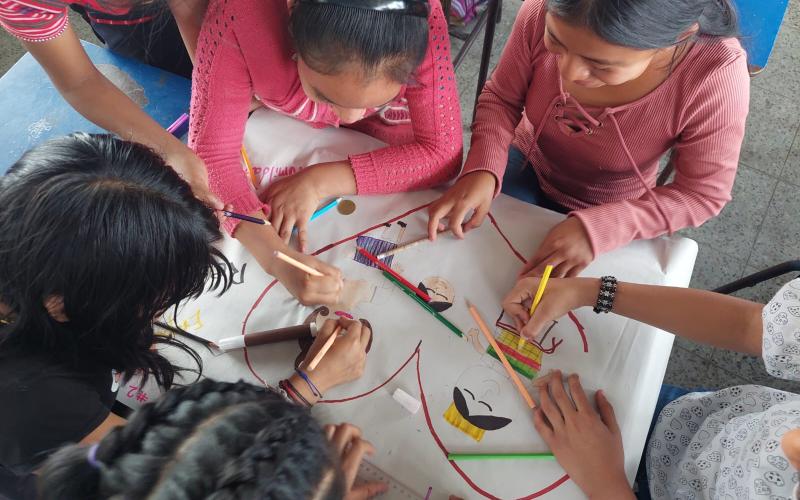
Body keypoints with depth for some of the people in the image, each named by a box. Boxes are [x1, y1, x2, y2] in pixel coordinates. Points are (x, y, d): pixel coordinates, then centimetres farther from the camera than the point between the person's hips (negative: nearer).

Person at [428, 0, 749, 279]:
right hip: (526, 166, 2)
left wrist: (597, 229, -34)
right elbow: (501, 98, -12)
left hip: (609, 214, -1)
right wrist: (482, 168, -31)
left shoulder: (716, 75, -33)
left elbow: (703, 194, -20)